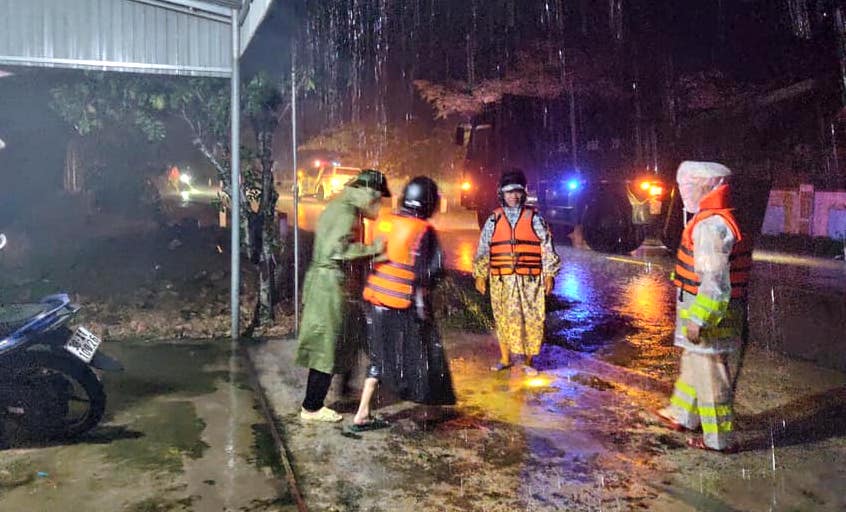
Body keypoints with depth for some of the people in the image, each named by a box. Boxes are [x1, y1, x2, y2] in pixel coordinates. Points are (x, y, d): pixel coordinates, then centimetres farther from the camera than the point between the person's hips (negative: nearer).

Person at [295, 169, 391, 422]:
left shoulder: (339, 206, 14)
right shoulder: (347, 212, -16)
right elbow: (336, 249, -27)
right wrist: (372, 249, -21)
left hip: (320, 278, 10)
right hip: (330, 282, -10)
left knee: (323, 346, 16)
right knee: (328, 347, 1)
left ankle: (312, 404, 26)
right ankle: (312, 408, 14)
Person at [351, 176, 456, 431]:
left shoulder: (386, 222, 4)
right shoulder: (422, 231, -13)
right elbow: (422, 273, -13)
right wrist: (421, 305, -3)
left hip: (375, 296, 6)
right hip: (401, 303, -6)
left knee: (380, 354, 16)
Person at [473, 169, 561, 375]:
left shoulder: (534, 218, 3)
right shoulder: (494, 220, 6)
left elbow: (547, 248, 3)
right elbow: (483, 249, 9)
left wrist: (549, 274, -1)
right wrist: (480, 276, 6)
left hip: (530, 280, -1)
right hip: (501, 280, 1)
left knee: (531, 319, 2)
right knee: (503, 319, 8)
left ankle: (528, 361, 16)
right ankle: (504, 358, 24)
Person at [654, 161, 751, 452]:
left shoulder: (710, 225, -21)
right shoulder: (720, 220, 13)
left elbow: (713, 280, -26)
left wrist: (698, 320, -25)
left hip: (708, 312, -11)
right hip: (714, 310, 11)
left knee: (709, 373, 1)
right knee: (692, 362, 23)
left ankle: (719, 439, 14)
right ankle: (682, 415, 40)